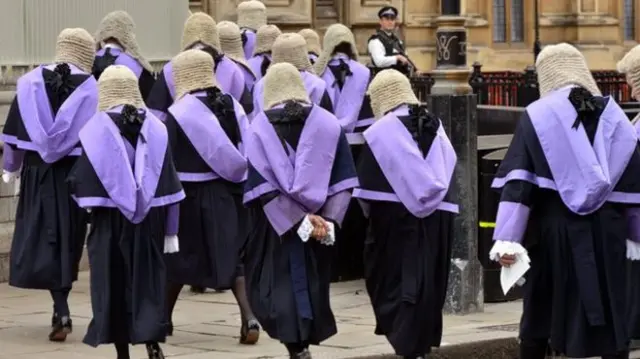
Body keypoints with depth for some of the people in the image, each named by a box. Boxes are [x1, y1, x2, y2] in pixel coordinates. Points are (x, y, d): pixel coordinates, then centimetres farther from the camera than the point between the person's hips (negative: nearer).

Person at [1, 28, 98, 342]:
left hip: (37, 171, 0)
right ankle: (60, 310, 24)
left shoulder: (30, 82, -1)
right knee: (67, 238, 14)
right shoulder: (91, 89, -6)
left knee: (43, 238, 1)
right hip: (75, 173, 0)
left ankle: (62, 312, -14)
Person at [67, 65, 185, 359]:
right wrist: (170, 229, 5)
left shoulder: (96, 129, -8)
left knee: (113, 281, 7)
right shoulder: (155, 128, 1)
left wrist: (85, 199, 12)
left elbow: (81, 182, -9)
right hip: (149, 219, 2)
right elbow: (169, 184, 1)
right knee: (148, 278, 6)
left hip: (110, 219, -2)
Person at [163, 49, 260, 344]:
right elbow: (246, 153, 1)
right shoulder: (232, 106, 1)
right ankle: (248, 316, -10)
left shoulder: (178, 113, -13)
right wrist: (233, 177, 7)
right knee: (232, 256, 8)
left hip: (192, 195, -3)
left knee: (178, 255, 14)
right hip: (228, 192, 3)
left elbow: (169, 159, -10)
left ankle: (164, 317, 28)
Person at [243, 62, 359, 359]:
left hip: (278, 226, -2)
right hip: (321, 220, 3)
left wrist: (300, 220, -16)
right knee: (313, 284, 15)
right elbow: (344, 179, -5)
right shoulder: (328, 123, 1)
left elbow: (263, 186, -14)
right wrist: (328, 218, -9)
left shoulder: (260, 128, -6)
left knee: (282, 287, 1)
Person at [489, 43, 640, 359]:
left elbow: (517, 181, -11)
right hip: (605, 229, 2)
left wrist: (507, 239, -15)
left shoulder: (537, 116, -3)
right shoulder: (614, 115, 5)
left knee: (541, 314, 11)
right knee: (610, 314, 5)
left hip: (554, 228, -1)